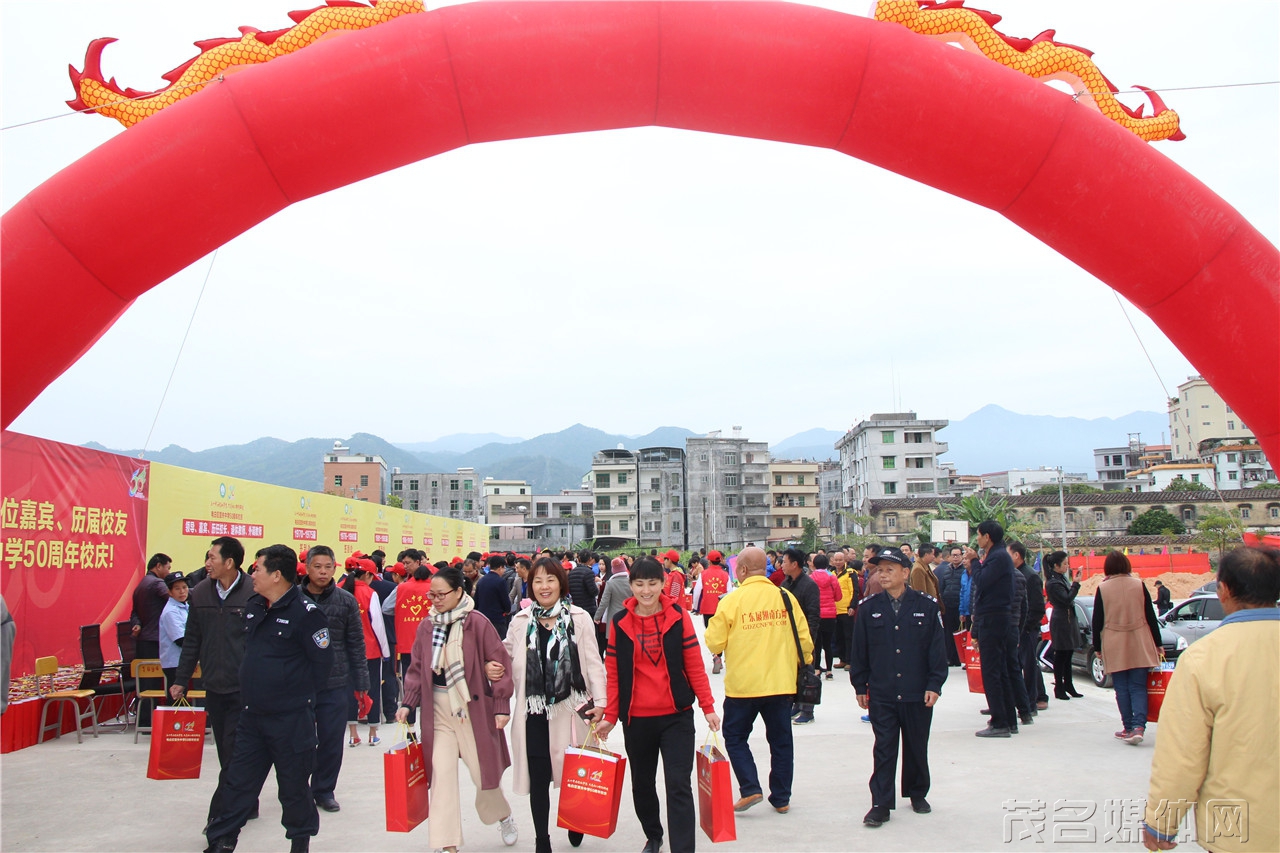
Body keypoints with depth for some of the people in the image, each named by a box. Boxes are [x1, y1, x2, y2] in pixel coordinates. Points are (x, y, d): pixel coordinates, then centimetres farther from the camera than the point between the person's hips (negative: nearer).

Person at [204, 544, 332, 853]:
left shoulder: (305, 612, -18)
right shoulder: (254, 607, 6)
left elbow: (322, 661, -14)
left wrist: (298, 694, -5)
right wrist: (252, 688, 17)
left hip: (292, 719, -7)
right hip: (252, 714, 7)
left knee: (294, 787, 9)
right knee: (239, 781, 14)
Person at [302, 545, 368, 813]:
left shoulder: (346, 601, 1)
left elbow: (356, 644, 5)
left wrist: (361, 683, 4)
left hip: (336, 684, 1)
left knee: (331, 741, 7)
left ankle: (324, 789, 25)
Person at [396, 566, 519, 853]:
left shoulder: (478, 624, -11)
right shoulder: (426, 627, 3)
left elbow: (501, 664, -9)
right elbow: (417, 668, 10)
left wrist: (501, 706, -11)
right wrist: (407, 703, 0)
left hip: (473, 707, -3)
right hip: (437, 709, 3)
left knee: (483, 770, 8)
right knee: (441, 774, -1)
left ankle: (504, 817, 39)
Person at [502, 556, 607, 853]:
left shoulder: (579, 618, -1)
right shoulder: (520, 621, 5)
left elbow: (592, 661, -1)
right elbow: (508, 661, 14)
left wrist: (599, 701, -7)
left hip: (570, 710, -1)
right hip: (534, 711, 1)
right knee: (538, 779, 4)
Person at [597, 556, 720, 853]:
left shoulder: (679, 616, -4)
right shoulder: (620, 623, 0)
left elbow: (694, 665, -1)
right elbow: (614, 673, 3)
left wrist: (708, 707, -2)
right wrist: (610, 715, 1)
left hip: (677, 716, -2)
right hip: (636, 718, 2)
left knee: (679, 786, -7)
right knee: (642, 784, 17)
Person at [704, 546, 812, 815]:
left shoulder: (732, 600, -11)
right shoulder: (786, 597, -2)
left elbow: (714, 642, -8)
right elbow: (804, 639, 2)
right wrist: (803, 662, 21)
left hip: (743, 684, -3)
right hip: (781, 682, 3)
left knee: (735, 736, 13)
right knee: (781, 740, 14)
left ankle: (750, 788, 3)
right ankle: (781, 798, 20)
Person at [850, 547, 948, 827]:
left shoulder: (926, 605, -3)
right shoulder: (868, 608, 0)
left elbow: (937, 648, -1)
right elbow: (859, 650, 5)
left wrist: (934, 685, -6)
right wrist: (860, 686, 5)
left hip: (918, 694, 0)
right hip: (881, 694, 0)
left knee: (917, 748, 15)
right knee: (884, 749, 2)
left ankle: (917, 793, 34)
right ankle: (881, 804, 9)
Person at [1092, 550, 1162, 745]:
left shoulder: (1102, 588, -3)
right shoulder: (1139, 585, 0)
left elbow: (1097, 621, -1)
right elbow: (1151, 616, 4)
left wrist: (1097, 647, 8)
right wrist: (1157, 643, 12)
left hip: (1115, 648, -1)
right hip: (1139, 646, 1)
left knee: (1122, 688, 7)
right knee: (1138, 687, 3)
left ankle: (1128, 727, 7)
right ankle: (1138, 726, -12)